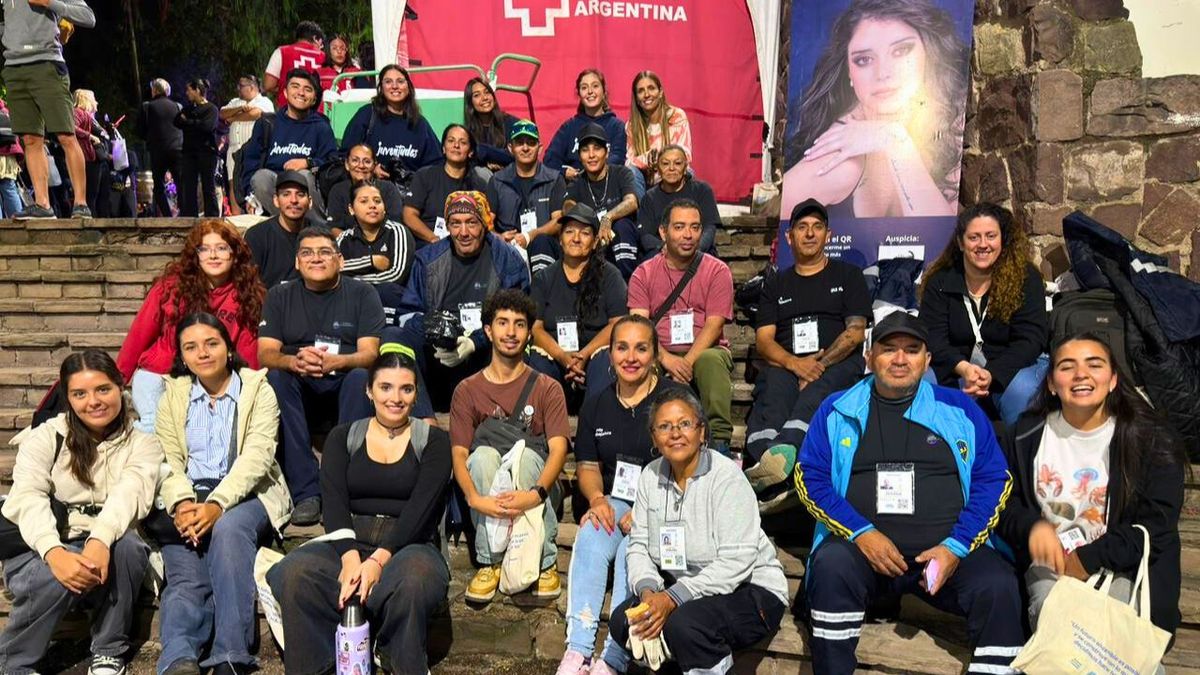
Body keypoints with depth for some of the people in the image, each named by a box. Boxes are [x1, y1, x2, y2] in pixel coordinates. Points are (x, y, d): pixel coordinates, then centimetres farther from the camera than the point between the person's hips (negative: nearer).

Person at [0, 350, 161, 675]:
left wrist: (101, 539, -38)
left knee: (128, 544, -32)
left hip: (108, 552, 1)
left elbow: (129, 494, -17)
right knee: (54, 578, -34)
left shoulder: (142, 444, 4)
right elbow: (27, 499, -13)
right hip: (42, 551, -1)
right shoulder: (45, 437, 3)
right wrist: (54, 552, -33)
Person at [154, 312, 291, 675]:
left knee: (227, 528, -35)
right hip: (190, 496, 3)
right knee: (186, 577, -24)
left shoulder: (258, 389, 6)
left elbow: (257, 456, -8)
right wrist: (181, 503, -18)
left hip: (247, 494, -3)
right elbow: (167, 459, 3)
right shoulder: (173, 395, 16)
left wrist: (217, 504, -24)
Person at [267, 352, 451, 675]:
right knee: (294, 574, -30)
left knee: (414, 580, -37)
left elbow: (421, 507, -7)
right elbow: (334, 502, -2)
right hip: (348, 543, 2)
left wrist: (379, 560, -22)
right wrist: (349, 557, -21)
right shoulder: (343, 437, 13)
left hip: (408, 544, -1)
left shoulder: (433, 440, 7)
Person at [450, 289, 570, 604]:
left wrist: (535, 494, -33)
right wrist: (474, 497, -28)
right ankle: (490, 562, -21)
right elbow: (459, 453, -7)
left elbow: (558, 449, -13)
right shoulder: (467, 390, 4)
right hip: (487, 490, 1)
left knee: (525, 453, -32)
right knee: (484, 453, -30)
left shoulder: (546, 388, 1)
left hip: (535, 482, -1)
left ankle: (545, 562, -21)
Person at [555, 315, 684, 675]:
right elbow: (587, 464, 14)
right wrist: (597, 497, -9)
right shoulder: (596, 405, 12)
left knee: (632, 547, -31)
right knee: (589, 537, -26)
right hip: (615, 501, 4)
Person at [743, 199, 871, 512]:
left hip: (838, 363, -1)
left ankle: (783, 450, -67)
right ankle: (776, 483, -60)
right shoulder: (776, 285, 26)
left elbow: (856, 331, 7)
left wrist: (820, 364, -11)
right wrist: (795, 363, -11)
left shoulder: (848, 275, 21)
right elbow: (763, 340, 12)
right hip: (785, 364, 1)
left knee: (817, 391, -38)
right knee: (773, 388, -36)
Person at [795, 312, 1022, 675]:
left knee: (998, 585, -26)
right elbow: (811, 478, 4)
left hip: (948, 549, 1)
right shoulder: (837, 410, 10)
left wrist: (956, 546, -7)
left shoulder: (959, 407, 11)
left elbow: (994, 480, 7)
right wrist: (861, 533, -12)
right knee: (830, 566, -31)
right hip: (861, 546, 0)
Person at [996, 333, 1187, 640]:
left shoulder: (1151, 440, -2)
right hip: (1049, 562, 1)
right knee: (1054, 622, -28)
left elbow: (1156, 528, -5)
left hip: (1121, 565, 0)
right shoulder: (1026, 435, 3)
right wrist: (1032, 525, -17)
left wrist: (1089, 559, -14)